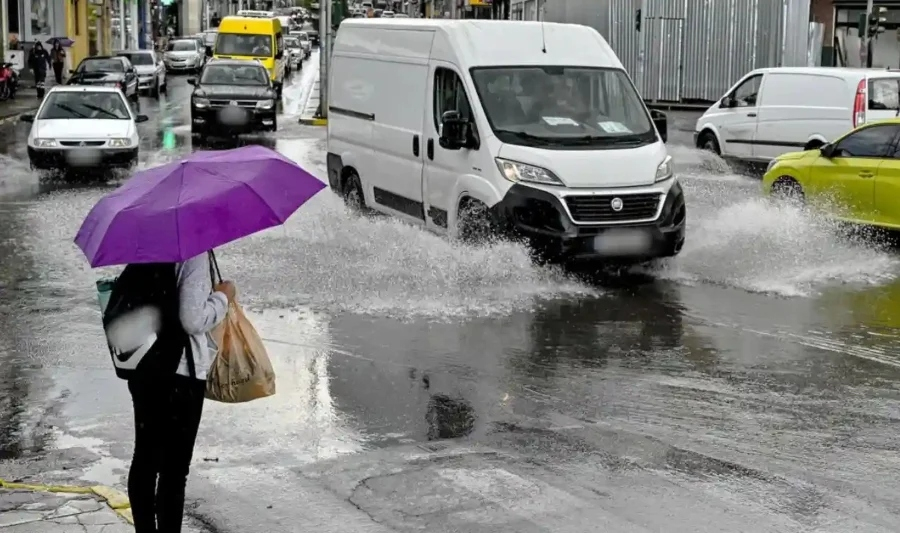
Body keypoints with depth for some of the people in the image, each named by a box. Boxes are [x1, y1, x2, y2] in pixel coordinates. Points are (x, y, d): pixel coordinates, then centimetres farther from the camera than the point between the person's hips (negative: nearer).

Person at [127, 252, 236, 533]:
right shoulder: (195, 252, -16)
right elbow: (192, 319, -21)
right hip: (180, 373, -8)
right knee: (174, 469, 0)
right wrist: (222, 297, -5)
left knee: (146, 460, 17)